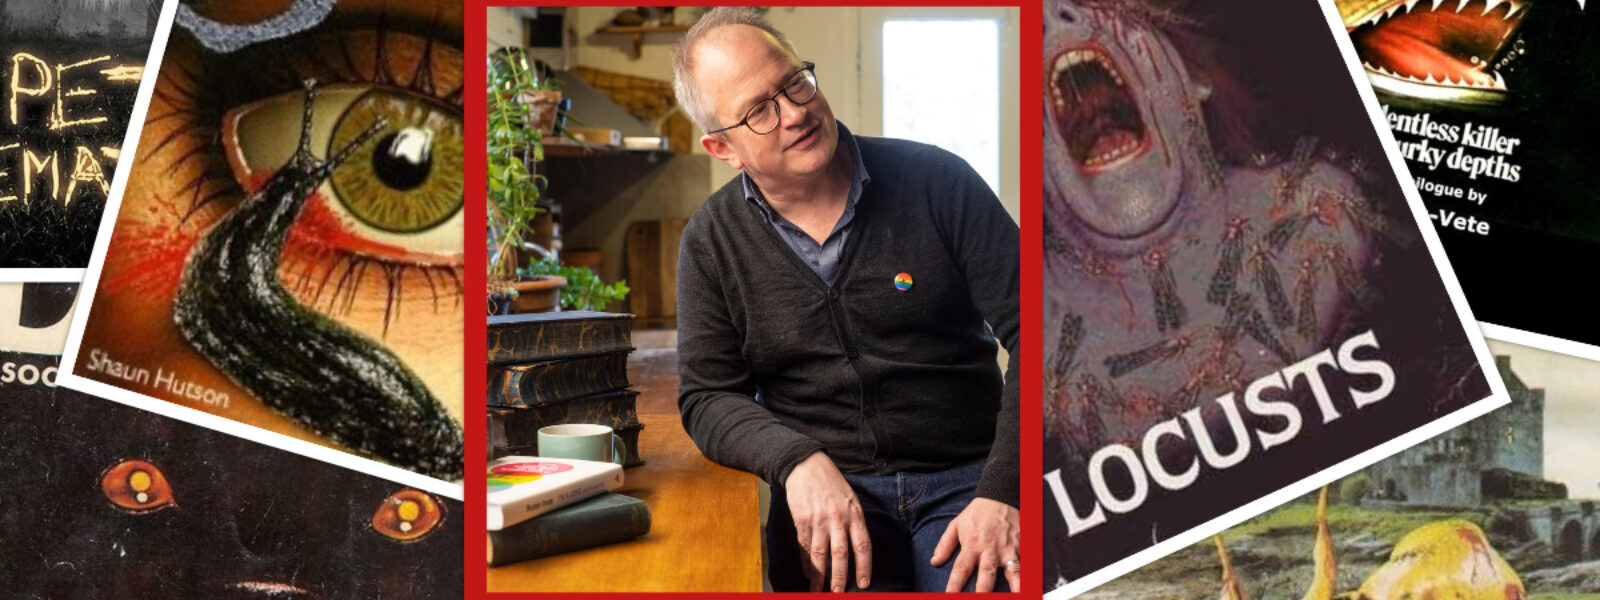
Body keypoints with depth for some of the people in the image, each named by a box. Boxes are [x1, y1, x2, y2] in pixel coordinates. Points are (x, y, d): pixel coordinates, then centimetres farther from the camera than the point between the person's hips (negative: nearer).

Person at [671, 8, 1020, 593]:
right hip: (827, 485, 1)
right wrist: (798, 460, -16)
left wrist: (1001, 493, -15)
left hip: (965, 476, 0)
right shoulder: (711, 241, 5)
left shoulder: (935, 181, 0)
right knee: (845, 578, -30)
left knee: (982, 583, -29)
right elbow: (707, 395, 6)